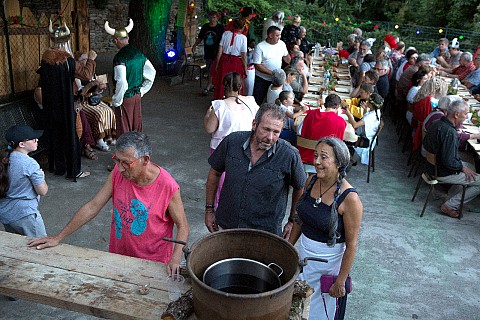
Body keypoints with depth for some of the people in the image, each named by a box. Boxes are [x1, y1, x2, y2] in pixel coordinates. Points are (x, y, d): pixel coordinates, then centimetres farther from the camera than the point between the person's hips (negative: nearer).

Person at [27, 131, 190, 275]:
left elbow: (182, 226, -13)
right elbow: (92, 207, -5)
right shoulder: (118, 172, -12)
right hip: (118, 255, 4)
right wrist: (58, 238, -3)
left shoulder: (168, 187, -24)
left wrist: (175, 258, -29)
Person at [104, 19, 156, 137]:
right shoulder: (138, 53, 4)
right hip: (137, 97, 7)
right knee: (137, 128, 18)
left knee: (124, 131, 4)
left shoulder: (120, 57, -19)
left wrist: (116, 101, -13)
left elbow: (122, 83, -26)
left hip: (125, 99, -7)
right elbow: (152, 73, 10)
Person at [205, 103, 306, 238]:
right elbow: (214, 173, 4)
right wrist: (209, 209, 7)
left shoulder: (289, 155, -18)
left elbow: (299, 189, -1)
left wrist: (292, 221, 4)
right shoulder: (232, 142, -11)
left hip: (265, 233, -2)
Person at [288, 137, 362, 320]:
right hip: (303, 254, 6)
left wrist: (341, 281, -14)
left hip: (329, 262, -6)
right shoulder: (311, 181, -6)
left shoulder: (349, 198, -24)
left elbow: (351, 244, -18)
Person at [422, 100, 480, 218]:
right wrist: (462, 167, -10)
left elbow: (425, 145, 15)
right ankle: (450, 205, 0)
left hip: (432, 166, 10)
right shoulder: (450, 132, -28)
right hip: (442, 173, -10)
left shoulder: (435, 123, 0)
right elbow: (449, 162, -29)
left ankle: (452, 196, 26)